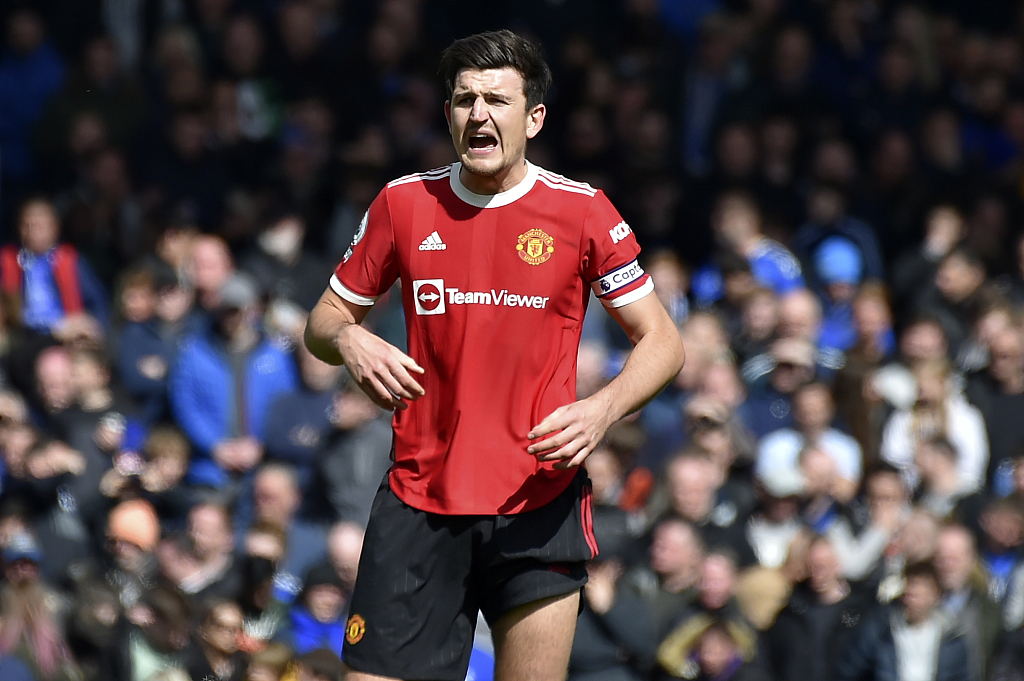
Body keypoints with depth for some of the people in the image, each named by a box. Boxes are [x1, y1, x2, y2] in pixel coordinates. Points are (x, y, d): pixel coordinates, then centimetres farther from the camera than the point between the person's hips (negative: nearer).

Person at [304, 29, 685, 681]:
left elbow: (662, 342, 4)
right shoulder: (403, 204, 5)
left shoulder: (582, 211, -1)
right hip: (418, 503, 1)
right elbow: (325, 321, 16)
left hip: (540, 508, -1)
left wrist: (603, 409, -15)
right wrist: (349, 341, -8)